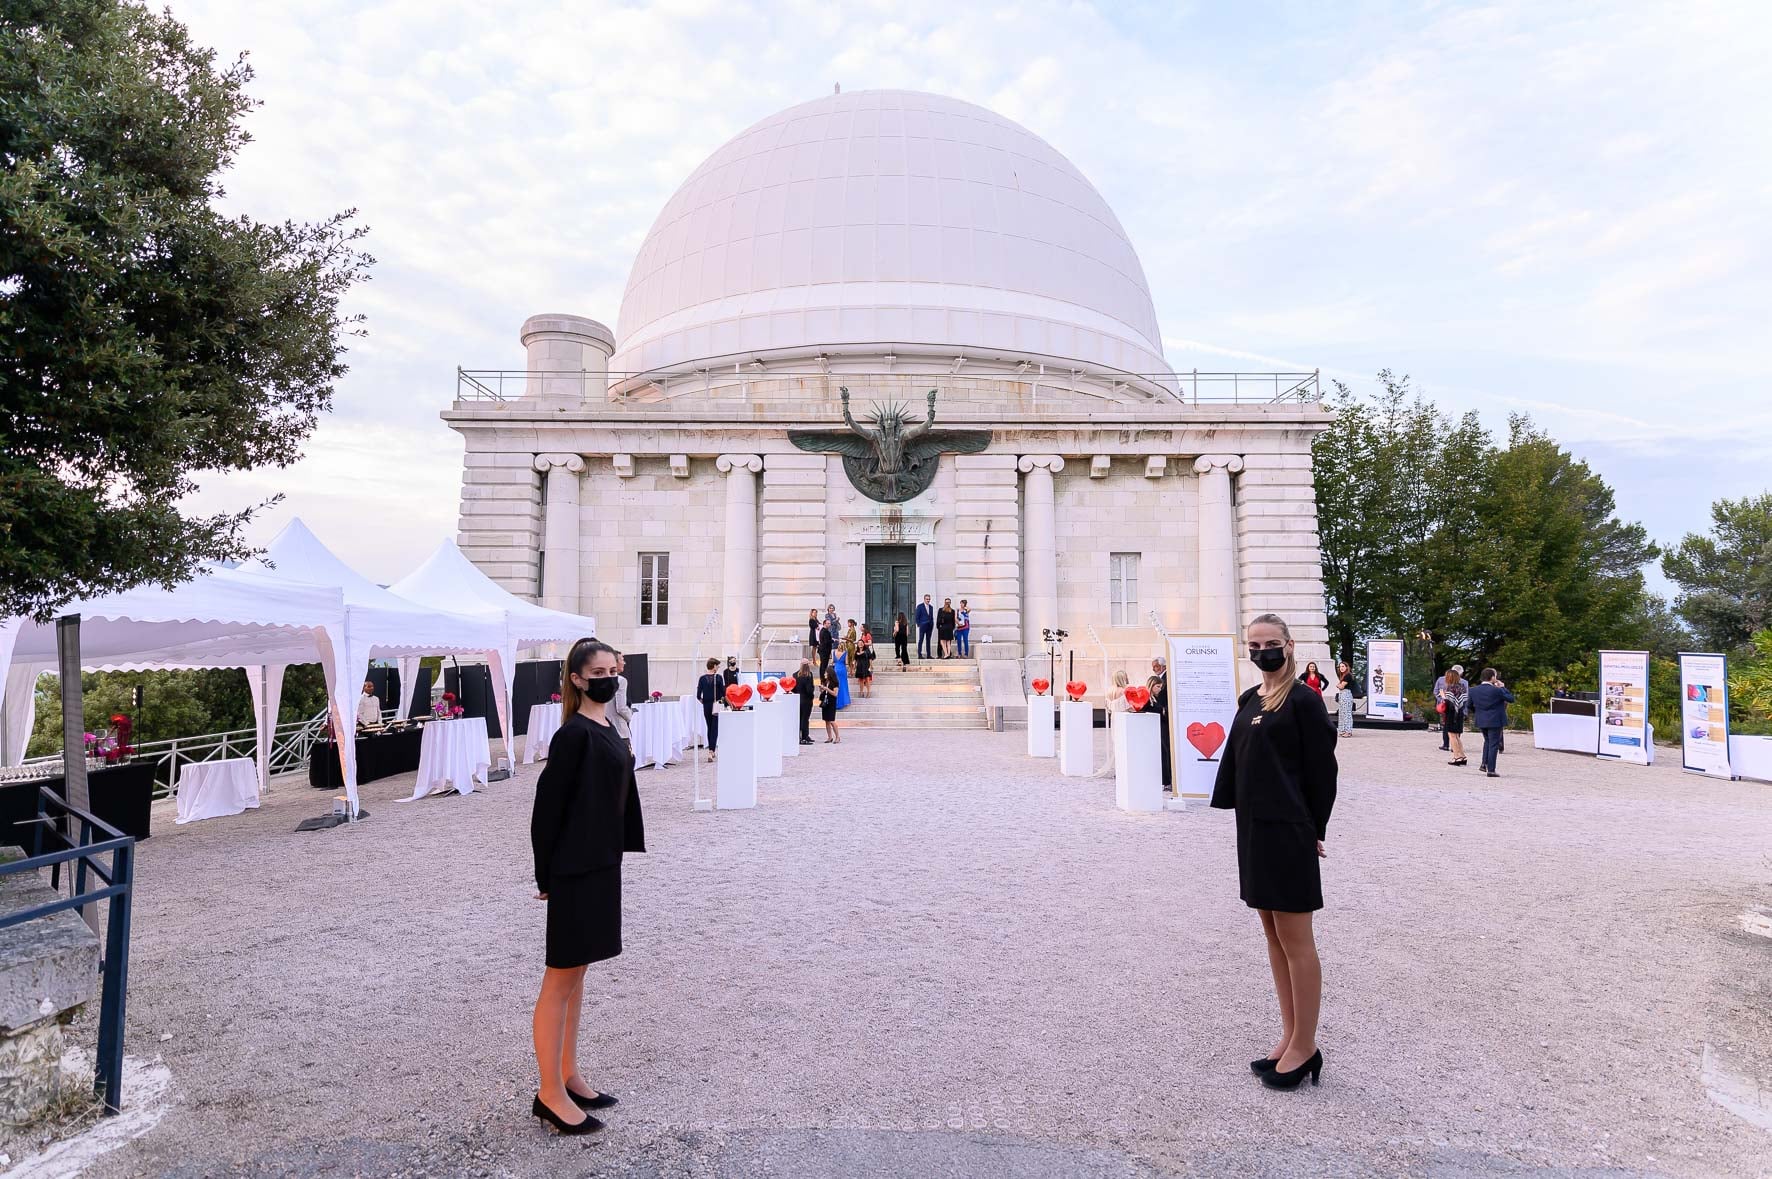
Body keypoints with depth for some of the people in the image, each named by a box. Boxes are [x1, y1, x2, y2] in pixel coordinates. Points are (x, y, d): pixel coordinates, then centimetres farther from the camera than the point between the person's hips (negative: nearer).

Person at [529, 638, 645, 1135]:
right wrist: (546, 875, -12)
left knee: (577, 972, 17)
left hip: (602, 864, 9)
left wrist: (615, 854, 16)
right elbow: (547, 805, -16)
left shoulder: (606, 729, 9)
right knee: (561, 978, 2)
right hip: (574, 870, -9)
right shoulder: (574, 735, -17)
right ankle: (551, 1094, 14)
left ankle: (568, 1075, 30)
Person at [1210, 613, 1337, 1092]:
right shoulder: (1250, 700, 11)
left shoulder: (1303, 700, -10)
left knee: (1295, 939, 2)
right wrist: (1236, 812, 11)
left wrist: (1315, 831, -7)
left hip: (1287, 831, -8)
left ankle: (1305, 1047, 15)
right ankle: (1290, 1037, 27)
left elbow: (1321, 769, -9)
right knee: (1273, 933, 15)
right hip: (1254, 827, 8)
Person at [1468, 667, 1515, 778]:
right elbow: (1511, 699, -8)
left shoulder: (1473, 690, -2)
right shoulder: (1497, 690, -18)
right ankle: (1491, 770, 2)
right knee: (1494, 744, 2)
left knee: (1487, 741, 25)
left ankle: (1485, 764, 20)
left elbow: (1470, 705, 6)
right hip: (1495, 721, -5)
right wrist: (1503, 688, -1)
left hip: (1481, 721, 5)